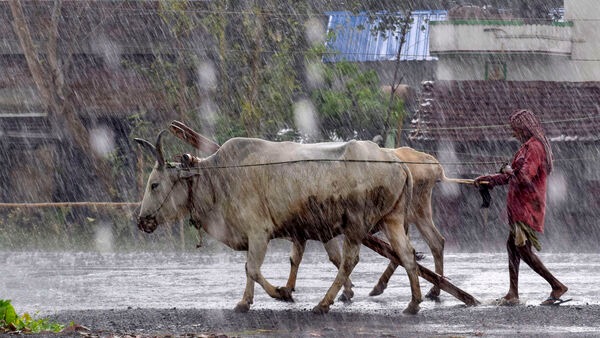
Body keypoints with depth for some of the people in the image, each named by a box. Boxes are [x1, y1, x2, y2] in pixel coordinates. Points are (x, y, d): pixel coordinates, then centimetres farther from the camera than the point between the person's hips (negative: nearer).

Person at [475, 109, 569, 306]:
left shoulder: (533, 147, -16)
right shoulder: (531, 146, 17)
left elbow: (524, 178, -25)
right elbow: (512, 177, 26)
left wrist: (510, 172, -6)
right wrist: (488, 180, 27)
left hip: (528, 206, -11)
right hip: (520, 207, 11)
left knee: (523, 249, -10)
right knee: (512, 245, 14)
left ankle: (557, 286, -9)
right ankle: (513, 294, 17)